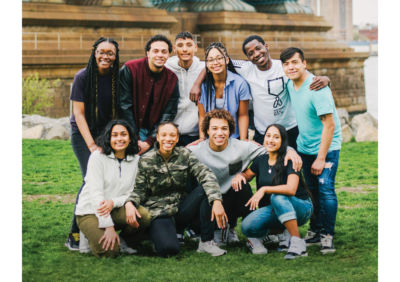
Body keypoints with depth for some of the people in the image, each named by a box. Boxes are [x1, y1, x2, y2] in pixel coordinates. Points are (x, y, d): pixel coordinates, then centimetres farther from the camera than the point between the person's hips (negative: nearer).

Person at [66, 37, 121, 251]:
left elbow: (119, 112, 5)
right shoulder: (83, 77, -11)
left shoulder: (117, 78, -1)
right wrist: (92, 145, -17)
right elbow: (79, 114, -12)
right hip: (83, 132, -4)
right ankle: (74, 234, -12)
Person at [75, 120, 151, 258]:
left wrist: (113, 202, -22)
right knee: (109, 250, -28)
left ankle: (122, 240, 3)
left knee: (144, 216, -27)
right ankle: (91, 236, 6)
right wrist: (108, 227, -25)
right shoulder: (98, 156, -9)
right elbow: (95, 193, -17)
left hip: (114, 210, 4)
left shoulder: (135, 160, 4)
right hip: (90, 212, -4)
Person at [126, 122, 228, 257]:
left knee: (206, 190, -24)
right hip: (159, 214, -4)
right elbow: (140, 190, -5)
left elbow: (206, 175, -12)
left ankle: (206, 242, -15)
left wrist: (216, 201, -30)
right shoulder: (146, 161, -2)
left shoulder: (184, 155, 1)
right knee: (168, 248, -34)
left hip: (181, 209, 4)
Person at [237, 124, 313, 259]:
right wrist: (239, 175, -5)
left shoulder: (289, 160, -16)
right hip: (276, 210, 6)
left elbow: (291, 189, -29)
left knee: (278, 197, -38)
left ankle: (297, 243, -33)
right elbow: (247, 175, 19)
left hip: (301, 207, -5)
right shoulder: (261, 160, 3)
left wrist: (264, 189, -31)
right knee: (247, 226, -21)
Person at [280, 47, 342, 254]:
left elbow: (329, 125, -23)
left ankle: (327, 236, -6)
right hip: (304, 147, 7)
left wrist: (321, 158, -21)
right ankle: (315, 231, 20)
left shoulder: (317, 89, -23)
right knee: (310, 190, 10)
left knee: (325, 189, -13)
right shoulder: (290, 85, 0)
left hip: (326, 146, -7)